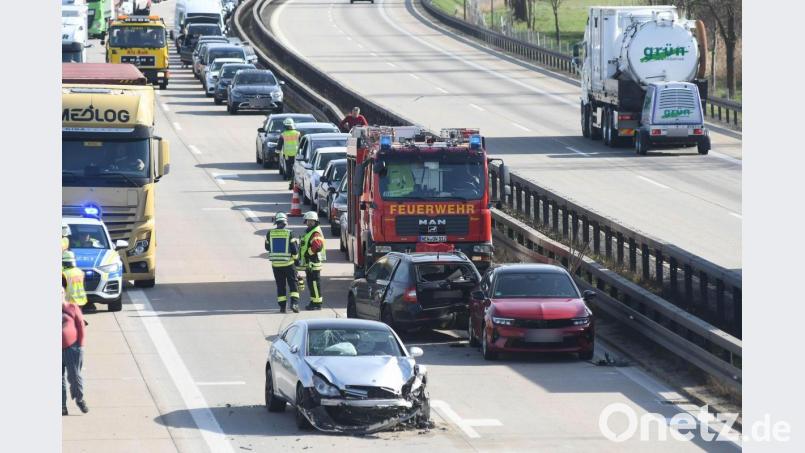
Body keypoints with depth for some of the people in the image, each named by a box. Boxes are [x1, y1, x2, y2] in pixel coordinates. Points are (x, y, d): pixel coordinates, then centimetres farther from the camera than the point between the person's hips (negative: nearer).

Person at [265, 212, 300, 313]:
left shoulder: (270, 233, -3)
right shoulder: (289, 234, -11)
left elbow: (267, 247, 11)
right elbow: (294, 249, -9)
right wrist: (295, 256, 12)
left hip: (275, 264, 2)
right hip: (288, 263, -2)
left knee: (280, 285, 10)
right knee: (293, 283, 5)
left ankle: (282, 306, 8)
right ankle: (294, 302, -10)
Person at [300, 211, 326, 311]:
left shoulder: (316, 233, -14)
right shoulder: (309, 232, 19)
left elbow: (317, 246, -29)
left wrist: (308, 253, -19)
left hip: (314, 262, -11)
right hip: (309, 263, 11)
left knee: (315, 283, -8)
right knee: (311, 283, 15)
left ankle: (317, 303, -7)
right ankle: (314, 301, 23)